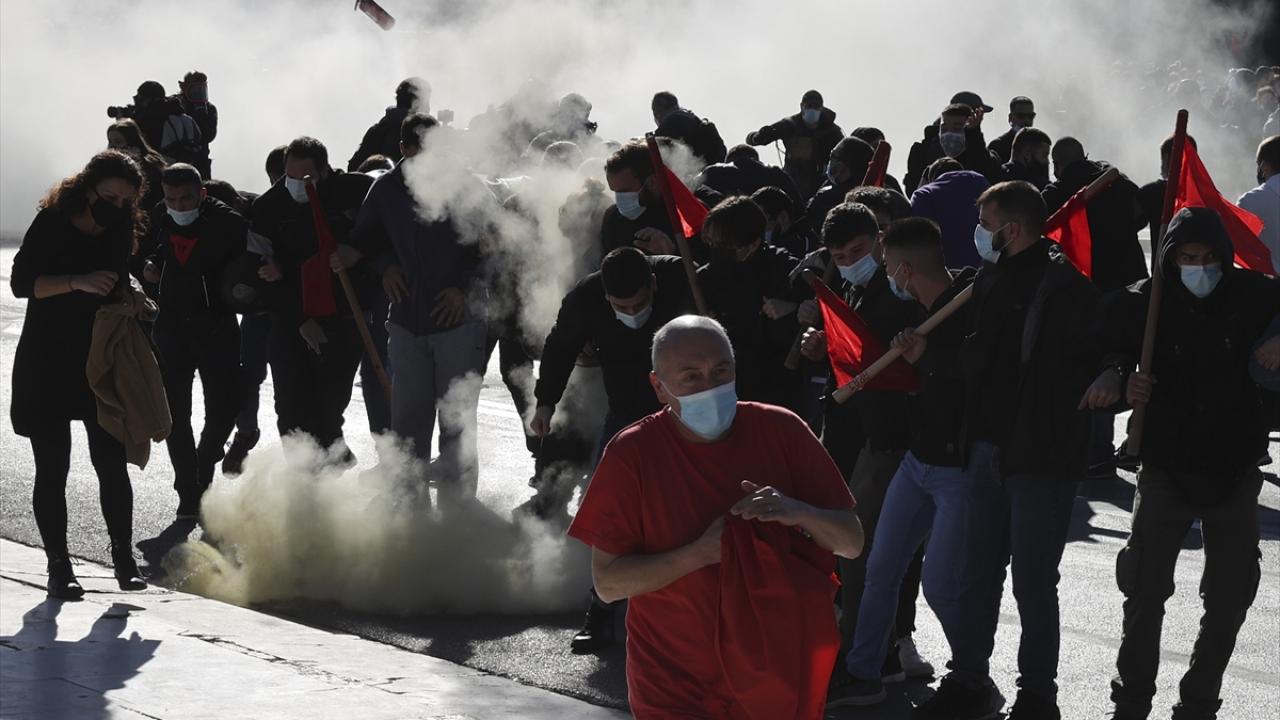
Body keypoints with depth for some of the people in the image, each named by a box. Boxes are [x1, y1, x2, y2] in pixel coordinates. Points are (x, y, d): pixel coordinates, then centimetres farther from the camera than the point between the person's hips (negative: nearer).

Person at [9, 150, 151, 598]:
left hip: (101, 362, 4)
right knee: (52, 468, 0)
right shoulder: (52, 224, -10)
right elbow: (21, 282, -16)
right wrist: (78, 282, -27)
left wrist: (127, 296, -2)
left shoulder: (121, 230, 4)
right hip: (46, 364, -4)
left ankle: (123, 557, 8)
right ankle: (58, 567, 6)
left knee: (111, 461, -2)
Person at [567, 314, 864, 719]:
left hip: (773, 678, 2)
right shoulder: (631, 454, -11)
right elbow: (608, 582, -13)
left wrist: (799, 513, -23)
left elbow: (852, 543, -2)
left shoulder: (781, 431, -5)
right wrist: (702, 553, -25)